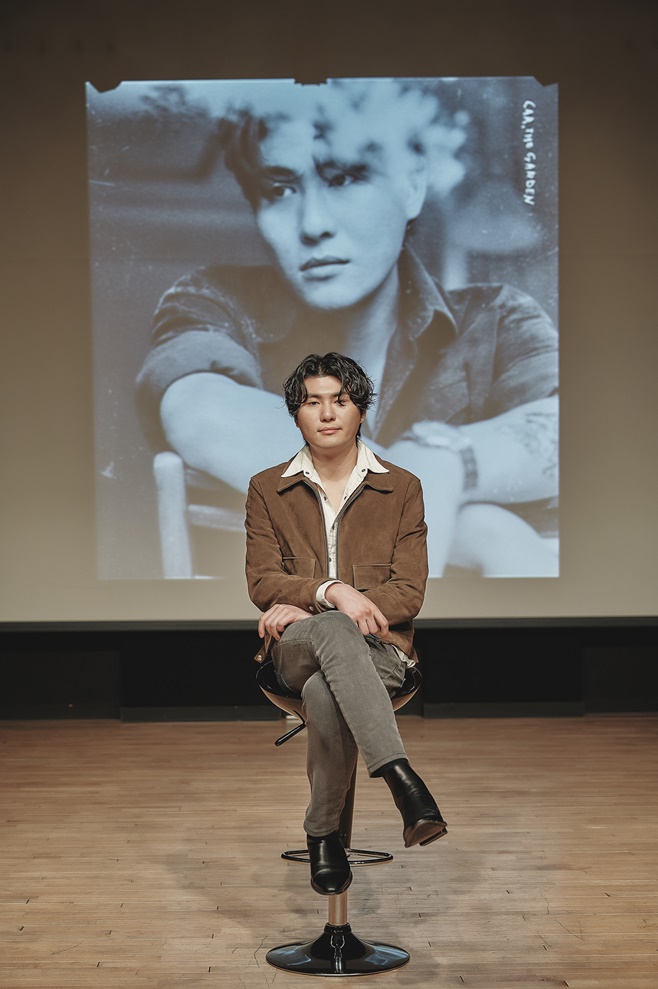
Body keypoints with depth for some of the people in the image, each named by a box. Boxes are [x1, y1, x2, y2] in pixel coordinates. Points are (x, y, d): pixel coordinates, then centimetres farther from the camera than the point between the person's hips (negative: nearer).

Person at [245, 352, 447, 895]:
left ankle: (323, 830, -22)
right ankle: (401, 777, -47)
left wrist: (304, 606, -12)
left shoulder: (402, 489, 8)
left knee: (324, 692, -39)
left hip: (379, 647, 0)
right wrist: (330, 593, -20)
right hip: (295, 647, 1)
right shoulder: (267, 489, 12)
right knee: (335, 632, -40)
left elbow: (408, 593, 0)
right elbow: (262, 582, 2)